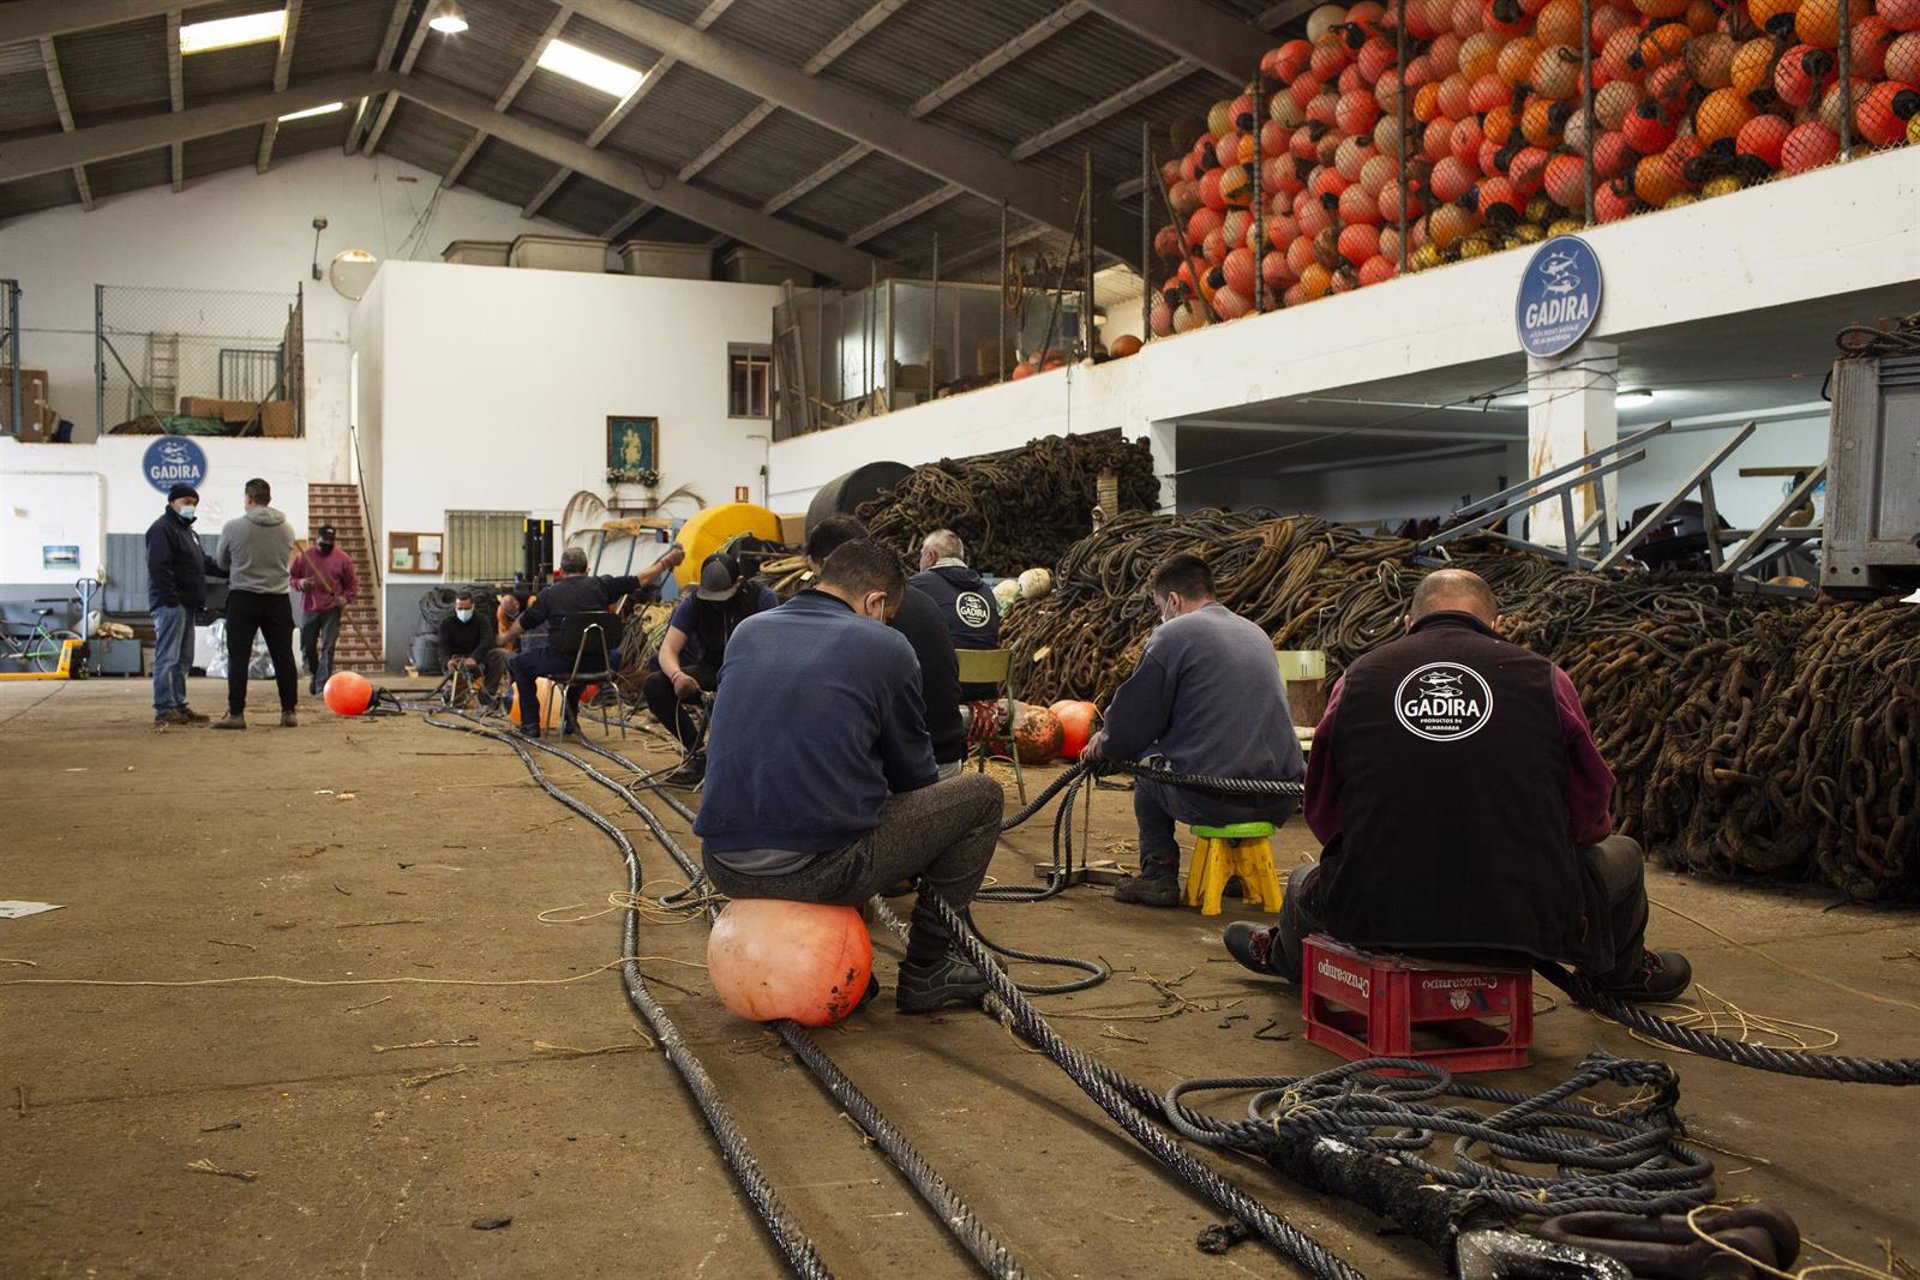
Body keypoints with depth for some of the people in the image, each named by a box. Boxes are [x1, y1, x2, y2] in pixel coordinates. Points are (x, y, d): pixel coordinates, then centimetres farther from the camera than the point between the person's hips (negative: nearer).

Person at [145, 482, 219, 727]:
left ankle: (179, 706, 17)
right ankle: (164, 709, -7)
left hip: (186, 605, 10)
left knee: (183, 659, 12)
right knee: (167, 658, -9)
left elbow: (204, 562, 27)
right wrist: (171, 598, -23)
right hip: (170, 604, -10)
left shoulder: (186, 530, 23)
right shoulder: (162, 529, -9)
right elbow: (159, 568, -18)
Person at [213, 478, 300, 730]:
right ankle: (289, 712, 10)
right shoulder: (286, 529, 1)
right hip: (278, 599, 3)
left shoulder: (234, 527, -7)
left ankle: (236, 714, 0)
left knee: (238, 657, 2)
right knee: (283, 657, 8)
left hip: (243, 598, -3)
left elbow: (221, 562, 6)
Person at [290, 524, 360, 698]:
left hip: (331, 610, -2)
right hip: (309, 609, 2)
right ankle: (314, 674, 37)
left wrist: (346, 597, -12)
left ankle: (322, 686, -8)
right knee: (307, 647, 10)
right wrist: (300, 583, -13)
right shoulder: (304, 556, 1)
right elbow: (291, 578, 9)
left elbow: (353, 583, 5)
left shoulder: (342, 559, -1)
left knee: (327, 648, -8)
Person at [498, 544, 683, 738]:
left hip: (560, 663, -2)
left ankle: (530, 723, 16)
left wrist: (505, 638, 35)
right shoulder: (600, 585, 4)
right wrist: (667, 562, 22)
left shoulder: (550, 593, 2)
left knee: (518, 663, 22)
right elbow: (641, 580, 9)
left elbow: (522, 625, 14)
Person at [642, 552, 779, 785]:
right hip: (712, 672, 3)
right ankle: (697, 754, -9)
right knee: (653, 685, -21)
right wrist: (677, 676, -37)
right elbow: (668, 649, -12)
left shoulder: (762, 599, -13)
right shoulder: (694, 602, -6)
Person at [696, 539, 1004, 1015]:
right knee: (981, 795, 13)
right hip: (820, 870, -6)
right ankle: (925, 970, 19)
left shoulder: (748, 632, 14)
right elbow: (912, 772, 11)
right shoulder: (885, 646, 0)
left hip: (724, 867, 6)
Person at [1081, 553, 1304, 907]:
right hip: (1281, 802, 7)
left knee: (1146, 759, 23)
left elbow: (1134, 722, -1)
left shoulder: (1172, 635, -3)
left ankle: (1158, 874, 16)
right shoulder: (1255, 633, 20)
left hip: (1211, 800, -6)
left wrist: (1103, 747, 22)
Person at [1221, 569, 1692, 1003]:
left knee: (1307, 882, 35)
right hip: (1527, 921, 0)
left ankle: (1285, 956, 66)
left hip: (1376, 916, 1)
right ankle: (1625, 972, 56)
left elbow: (1323, 814, 10)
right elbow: (1588, 813, 6)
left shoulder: (1357, 678, 3)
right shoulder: (1543, 677, 0)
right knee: (1620, 855, 30)